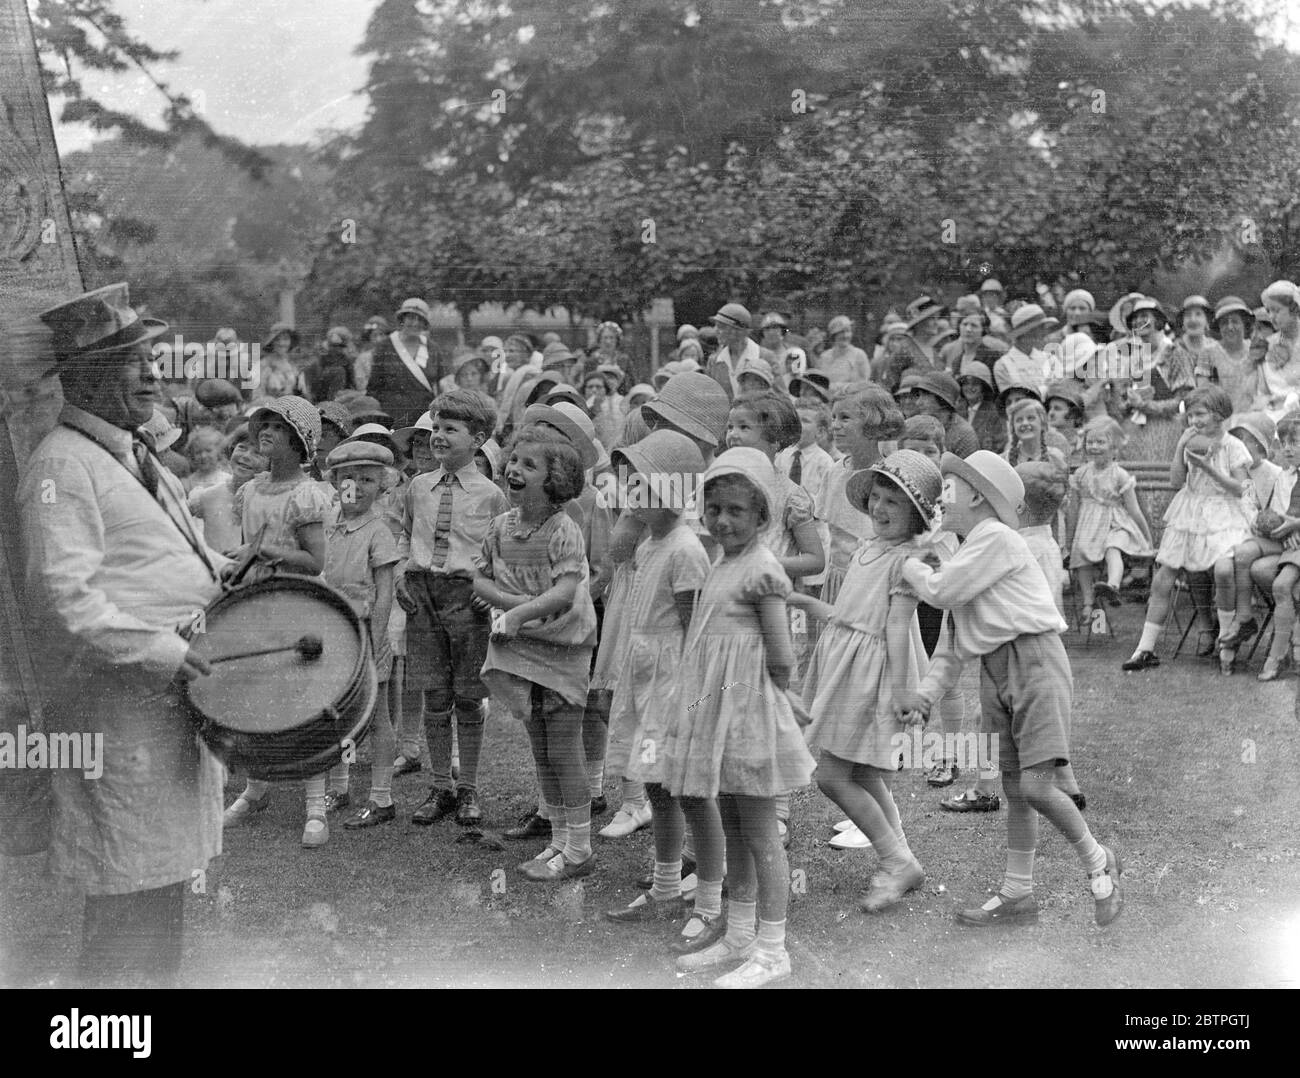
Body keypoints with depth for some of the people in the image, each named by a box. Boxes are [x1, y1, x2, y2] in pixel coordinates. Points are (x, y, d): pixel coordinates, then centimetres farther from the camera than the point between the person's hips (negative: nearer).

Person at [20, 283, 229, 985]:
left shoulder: (134, 454, 18)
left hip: (175, 691, 10)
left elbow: (178, 553, 30)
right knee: (133, 893, -5)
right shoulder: (61, 466, -13)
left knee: (165, 876, 18)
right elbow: (64, 597, -22)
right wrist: (162, 652, -24)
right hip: (120, 703, -10)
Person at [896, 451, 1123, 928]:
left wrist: (907, 562, 4)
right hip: (994, 671, 9)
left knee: (1035, 787, -14)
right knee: (1013, 789, 11)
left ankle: (1099, 864, 7)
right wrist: (925, 693, 7)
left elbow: (941, 592, -15)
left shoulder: (996, 538, -10)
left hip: (1034, 660, -9)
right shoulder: (966, 553, 19)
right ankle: (1017, 895, 18)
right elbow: (956, 645, 18)